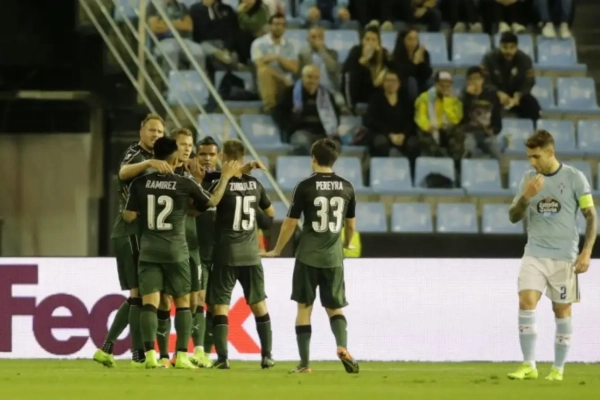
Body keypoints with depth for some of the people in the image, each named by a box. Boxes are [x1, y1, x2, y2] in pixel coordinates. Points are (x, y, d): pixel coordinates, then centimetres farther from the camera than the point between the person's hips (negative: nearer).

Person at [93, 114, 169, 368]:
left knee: (137, 295, 12)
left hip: (145, 233, 9)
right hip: (131, 232, -9)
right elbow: (124, 172, -31)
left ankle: (106, 348, 16)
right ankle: (138, 354, -9)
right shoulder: (135, 154, -7)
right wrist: (149, 163, -49)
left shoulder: (155, 160, 19)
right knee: (139, 292, -10)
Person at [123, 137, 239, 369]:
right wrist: (225, 177, 24)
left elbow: (129, 216, 0)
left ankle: (150, 354, -14)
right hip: (176, 252, -1)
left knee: (149, 302, -2)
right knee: (182, 302, 10)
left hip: (149, 251, 1)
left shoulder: (140, 183, -1)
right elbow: (212, 202, 11)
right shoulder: (185, 184, -5)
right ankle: (182, 355, 4)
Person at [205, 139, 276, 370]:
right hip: (251, 254, 4)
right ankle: (267, 356, 14)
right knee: (259, 305, 14)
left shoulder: (220, 184, -10)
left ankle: (222, 357, -11)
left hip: (226, 254, -4)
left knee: (220, 305, -1)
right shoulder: (255, 184, 4)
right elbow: (270, 212, 16)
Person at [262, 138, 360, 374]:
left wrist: (277, 250, 11)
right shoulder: (346, 187, 3)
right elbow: (351, 224, 14)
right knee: (335, 308, 12)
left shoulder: (305, 187, -7)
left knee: (304, 307, 6)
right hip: (334, 257, 3)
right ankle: (342, 346, -14)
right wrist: (347, 244, 35)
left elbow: (290, 223, -4)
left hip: (308, 257, -3)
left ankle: (305, 362, 3)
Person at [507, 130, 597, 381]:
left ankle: (558, 369, 12)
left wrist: (587, 252, -10)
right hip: (534, 254, 2)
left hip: (564, 256, -2)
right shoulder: (529, 179, 5)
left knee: (562, 311, 2)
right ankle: (529, 366, -13)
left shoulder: (574, 178, -4)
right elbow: (514, 217, 6)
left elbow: (591, 216, -2)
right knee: (526, 302, -14)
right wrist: (526, 197, -14)